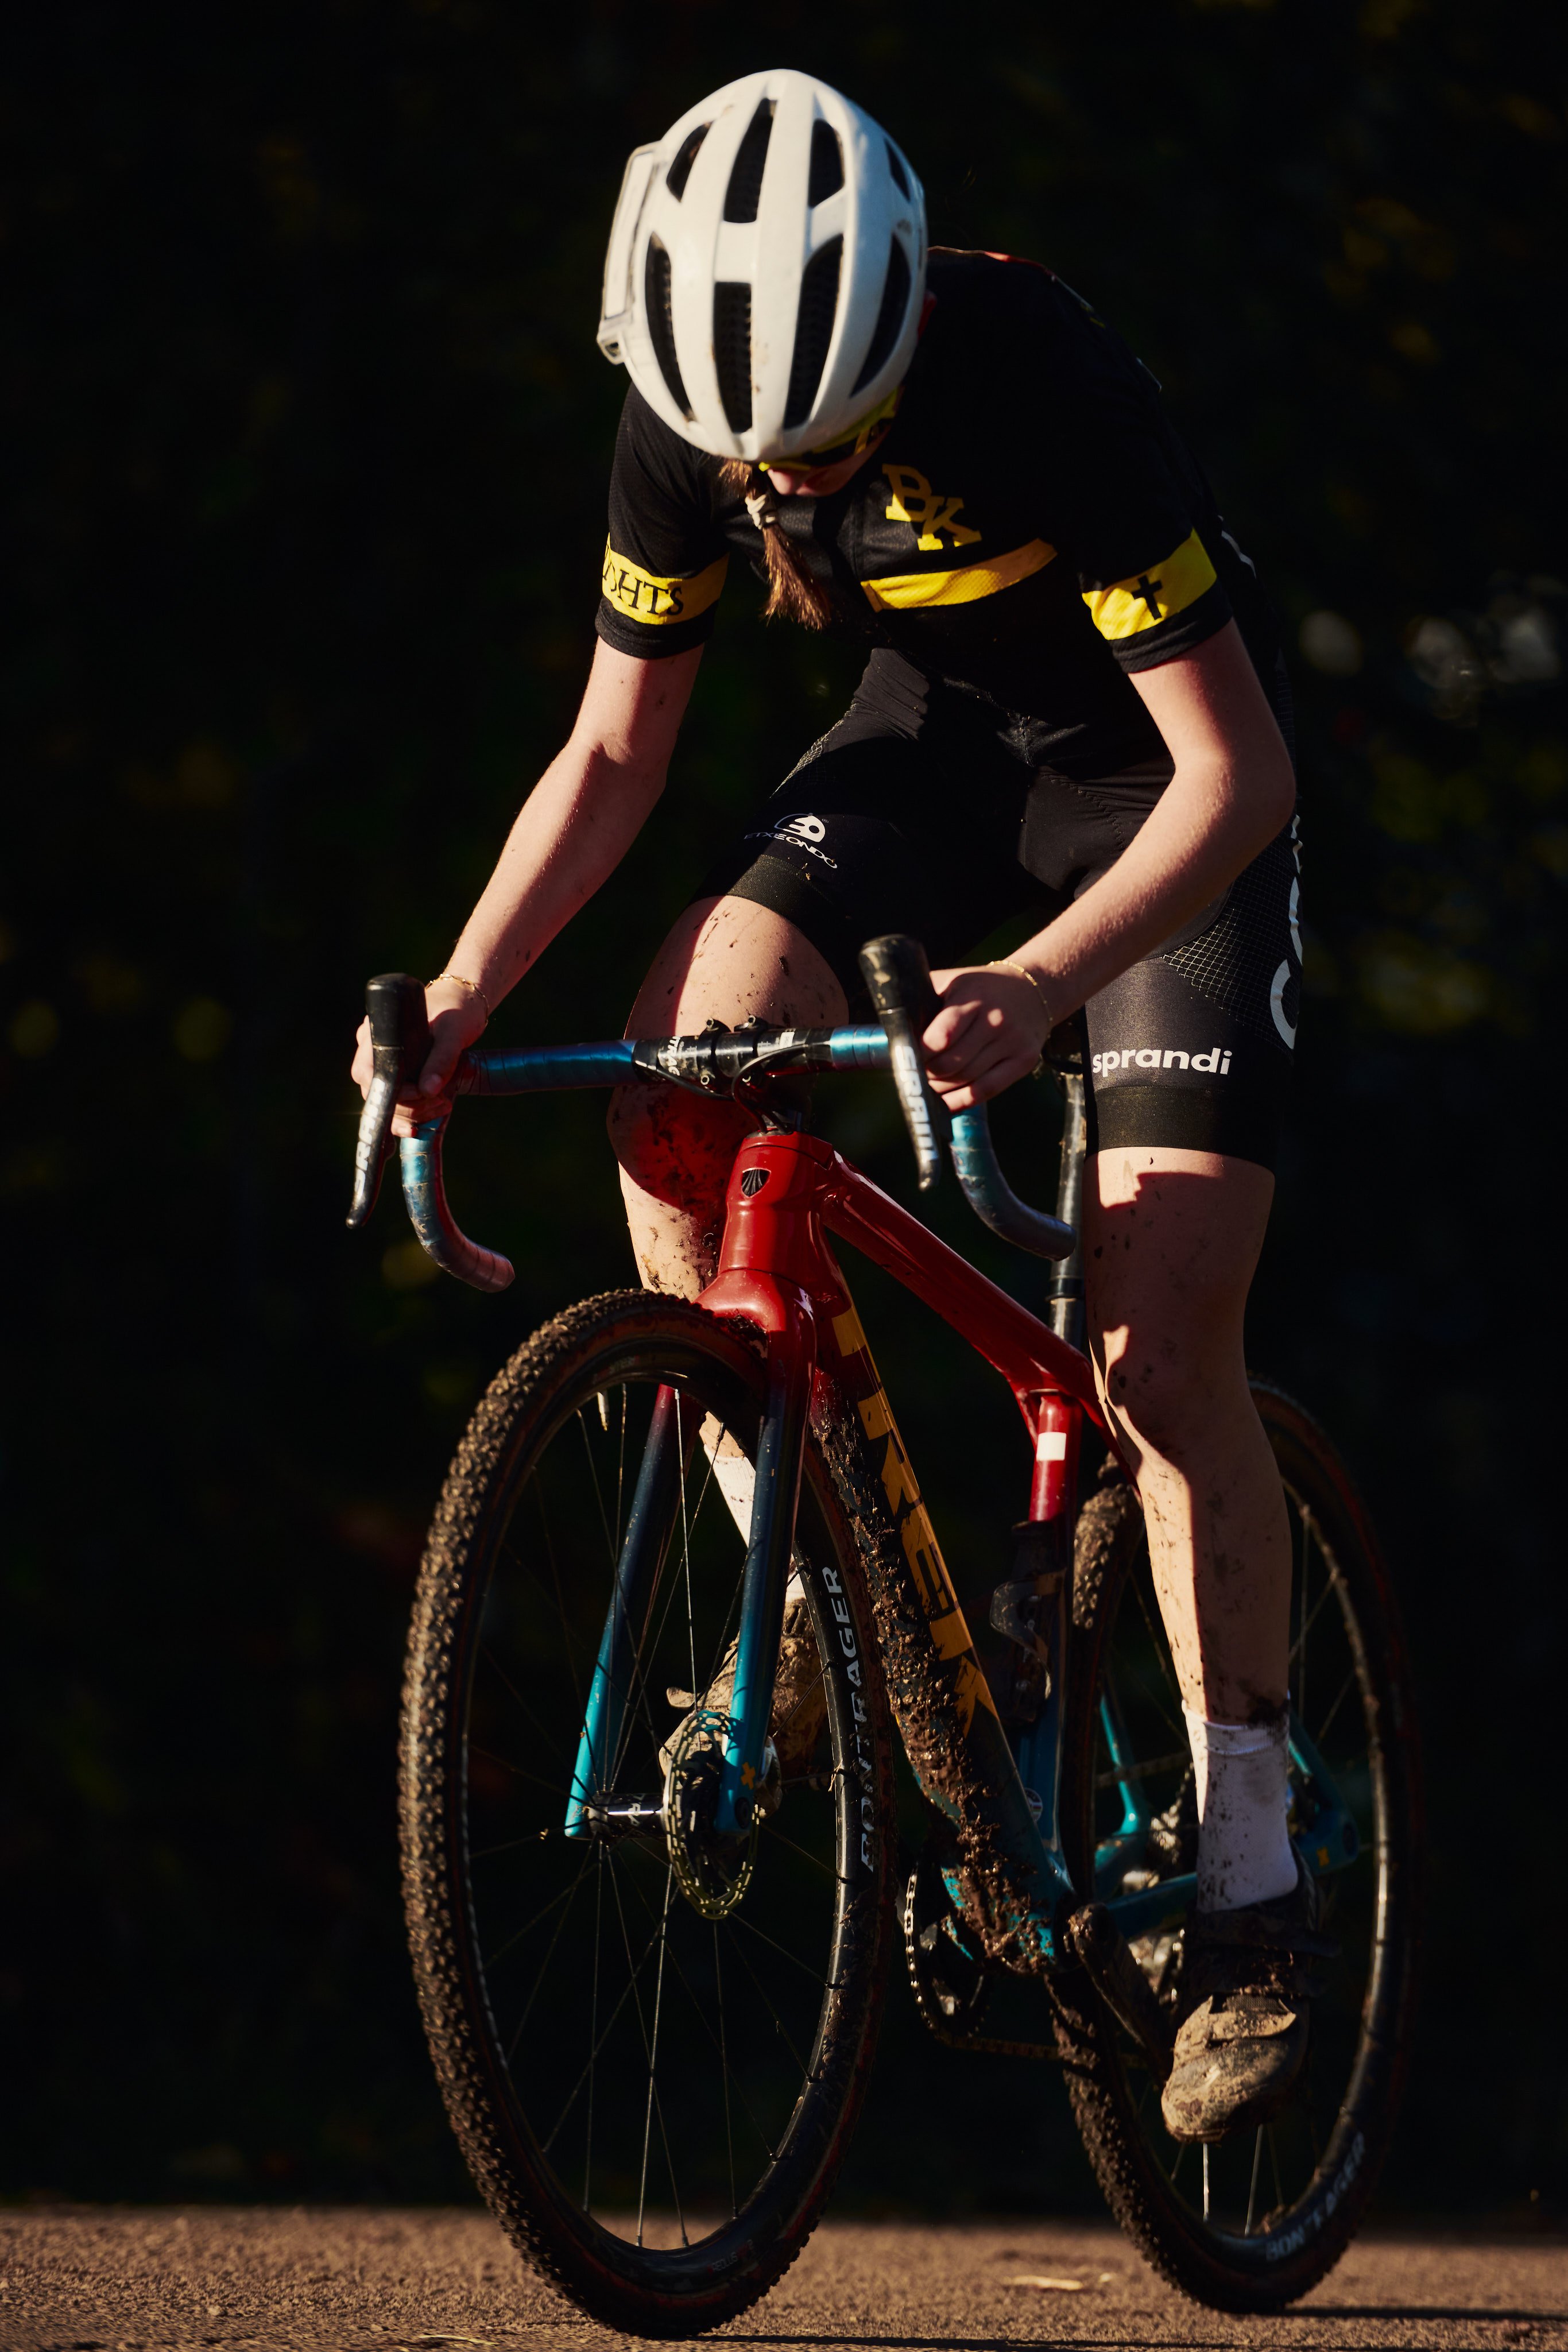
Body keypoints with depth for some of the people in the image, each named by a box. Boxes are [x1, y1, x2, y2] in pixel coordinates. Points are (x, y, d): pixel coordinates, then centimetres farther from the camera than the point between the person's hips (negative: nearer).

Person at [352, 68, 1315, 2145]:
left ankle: (1253, 1889, -4)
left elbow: (1235, 770, -31)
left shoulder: (1041, 389, -34)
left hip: (1159, 782, -5)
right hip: (937, 740, 5)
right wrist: (465, 993, -18)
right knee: (678, 1076, -23)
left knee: (1164, 1347, -14)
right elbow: (616, 751, -4)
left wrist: (1039, 985, -46)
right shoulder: (690, 424, -18)